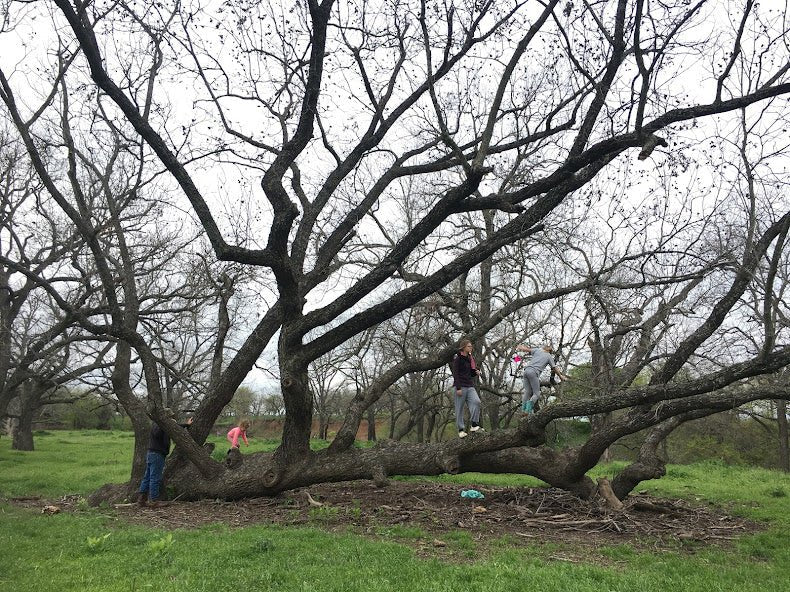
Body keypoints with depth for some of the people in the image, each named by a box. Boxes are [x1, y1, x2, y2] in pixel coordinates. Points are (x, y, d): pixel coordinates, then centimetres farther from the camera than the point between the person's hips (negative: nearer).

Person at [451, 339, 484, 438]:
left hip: (470, 386, 6)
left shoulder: (470, 358, 16)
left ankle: (474, 425, -12)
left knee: (476, 401, -18)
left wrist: (476, 372, 2)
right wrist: (458, 388, -18)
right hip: (460, 386, -6)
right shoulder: (457, 358, -4)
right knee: (459, 408, -2)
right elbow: (455, 374, -11)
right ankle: (461, 430, 6)